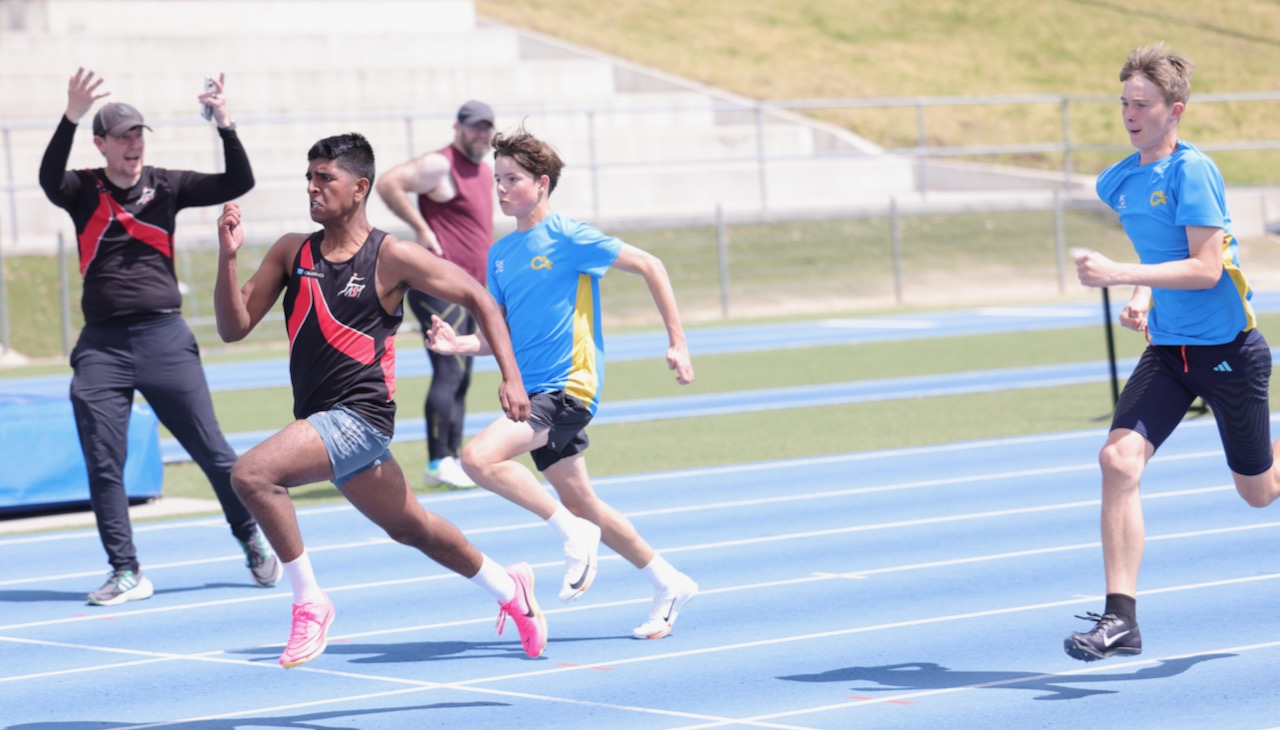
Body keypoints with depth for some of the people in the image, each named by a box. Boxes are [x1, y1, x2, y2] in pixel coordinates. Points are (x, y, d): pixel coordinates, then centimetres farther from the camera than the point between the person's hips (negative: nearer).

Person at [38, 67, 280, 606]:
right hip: (102, 346, 0)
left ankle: (254, 543, 21)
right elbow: (49, 178, -22)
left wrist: (225, 125, -21)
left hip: (165, 339, 0)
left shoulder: (166, 186, 4)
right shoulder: (83, 191, 1)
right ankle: (126, 573, 7)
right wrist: (71, 117, -37)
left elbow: (239, 183, -5)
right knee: (102, 466, -2)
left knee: (212, 453, 2)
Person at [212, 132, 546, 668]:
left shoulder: (391, 257, -8)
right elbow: (235, 327, 4)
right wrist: (227, 258, -11)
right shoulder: (292, 252, 7)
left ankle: (310, 604, -14)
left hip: (358, 417, -7)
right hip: (320, 420, 7)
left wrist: (511, 377, -7)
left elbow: (478, 298, -1)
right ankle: (508, 589, 44)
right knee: (408, 526, 22)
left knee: (253, 474, -26)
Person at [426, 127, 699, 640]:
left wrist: (677, 342, -5)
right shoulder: (500, 254, 11)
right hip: (533, 392, 8)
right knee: (581, 504, 13)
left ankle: (573, 534, -11)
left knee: (479, 458, -25)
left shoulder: (567, 238, -10)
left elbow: (649, 266, -4)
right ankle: (669, 584, 26)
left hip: (568, 387, -8)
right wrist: (460, 344, -8)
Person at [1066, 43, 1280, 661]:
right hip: (1168, 350, 5)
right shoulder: (1118, 183, 5)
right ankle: (1121, 617, -15)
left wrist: (1118, 275, -29)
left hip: (1228, 348, -5)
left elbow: (1205, 268, -23)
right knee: (1119, 459, -16)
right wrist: (1143, 297, 7)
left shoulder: (1192, 171, -17)